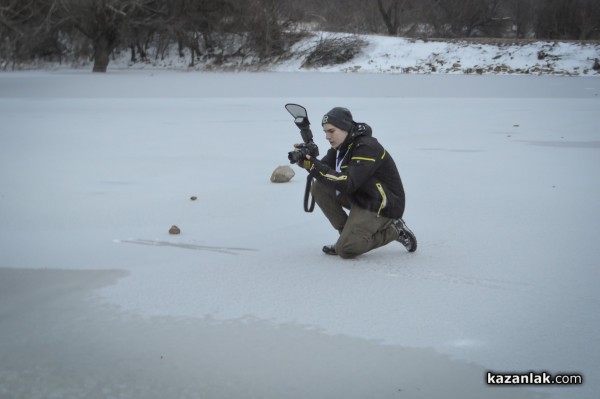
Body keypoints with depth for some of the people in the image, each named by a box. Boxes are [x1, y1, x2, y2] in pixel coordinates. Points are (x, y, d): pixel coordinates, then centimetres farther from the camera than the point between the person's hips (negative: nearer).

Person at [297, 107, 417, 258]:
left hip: (381, 205, -9)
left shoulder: (366, 147, -24)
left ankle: (393, 230, 0)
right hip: (358, 197, 9)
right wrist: (308, 161, -25)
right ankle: (347, 234, 3)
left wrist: (315, 166, -36)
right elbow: (325, 170, -3)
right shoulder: (341, 145, 4)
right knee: (318, 187, -6)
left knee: (345, 250, -20)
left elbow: (348, 183, -32)